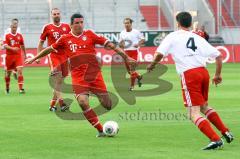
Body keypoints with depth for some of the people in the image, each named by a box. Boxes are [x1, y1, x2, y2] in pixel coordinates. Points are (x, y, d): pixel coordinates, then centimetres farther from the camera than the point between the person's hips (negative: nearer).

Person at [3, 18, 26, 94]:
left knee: (20, 70, -16)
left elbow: (22, 46, 17)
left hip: (18, 56, 1)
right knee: (8, 73, 10)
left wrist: (25, 55, 21)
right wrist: (12, 48, -32)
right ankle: (7, 87, 33)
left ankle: (21, 88, -18)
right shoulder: (7, 35, -5)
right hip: (9, 56, -1)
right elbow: (5, 46, -16)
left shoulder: (20, 36, 5)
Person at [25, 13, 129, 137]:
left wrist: (123, 54, -1)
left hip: (94, 73, 0)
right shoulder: (65, 39, 8)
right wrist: (34, 58, 26)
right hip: (78, 77, 0)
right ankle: (100, 130, -11)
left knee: (107, 104, -5)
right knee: (83, 102, -21)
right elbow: (50, 49, 19)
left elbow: (108, 44, 4)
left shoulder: (89, 34, 6)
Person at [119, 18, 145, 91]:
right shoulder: (122, 33, 9)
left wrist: (138, 44, -16)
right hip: (126, 52, 5)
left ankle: (132, 85, -1)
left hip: (134, 51, -5)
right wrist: (121, 44, -9)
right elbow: (120, 44, 15)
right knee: (129, 69, 9)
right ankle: (138, 76, 36)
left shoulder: (136, 32, -2)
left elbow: (143, 40, 3)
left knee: (132, 68, -10)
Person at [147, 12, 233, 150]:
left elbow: (160, 53, -7)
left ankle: (215, 139, -20)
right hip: (204, 72, 6)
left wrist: (152, 65, 11)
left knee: (194, 114, -5)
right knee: (204, 106, 28)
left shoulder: (173, 36, 6)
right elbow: (218, 55, 14)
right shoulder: (198, 38, 17)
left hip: (189, 75, -5)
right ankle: (226, 132, 23)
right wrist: (218, 74, 23)